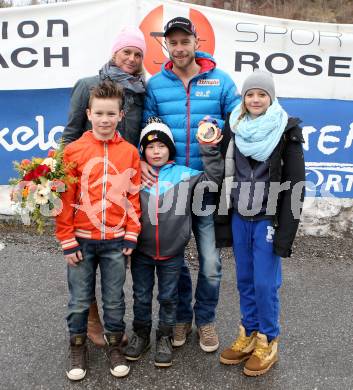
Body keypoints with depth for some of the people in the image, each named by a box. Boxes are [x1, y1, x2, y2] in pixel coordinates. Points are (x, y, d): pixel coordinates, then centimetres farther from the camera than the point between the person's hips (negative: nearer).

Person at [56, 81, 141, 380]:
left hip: (116, 241, 1)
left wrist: (131, 236, -1)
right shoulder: (74, 151, -5)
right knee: (80, 300, 11)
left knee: (114, 300, 12)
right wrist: (67, 240, -5)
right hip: (82, 240, -1)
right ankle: (78, 347, 32)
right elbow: (65, 199, -4)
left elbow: (134, 197, 3)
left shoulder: (130, 152, 0)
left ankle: (115, 345, 33)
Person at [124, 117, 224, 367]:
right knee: (141, 296, 17)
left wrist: (210, 151, -13)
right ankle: (141, 335, 38)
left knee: (168, 297, 15)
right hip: (141, 252, 1)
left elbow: (212, 180, -8)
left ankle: (165, 337, 35)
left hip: (172, 253, 0)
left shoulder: (184, 174, -3)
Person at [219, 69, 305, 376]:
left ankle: (268, 342, 20)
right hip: (239, 217, 5)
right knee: (245, 281, 13)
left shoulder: (286, 130, -6)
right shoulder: (236, 128, 6)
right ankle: (249, 335, 28)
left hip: (268, 219, -4)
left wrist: (286, 230, -13)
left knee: (265, 283, 1)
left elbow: (295, 183, -9)